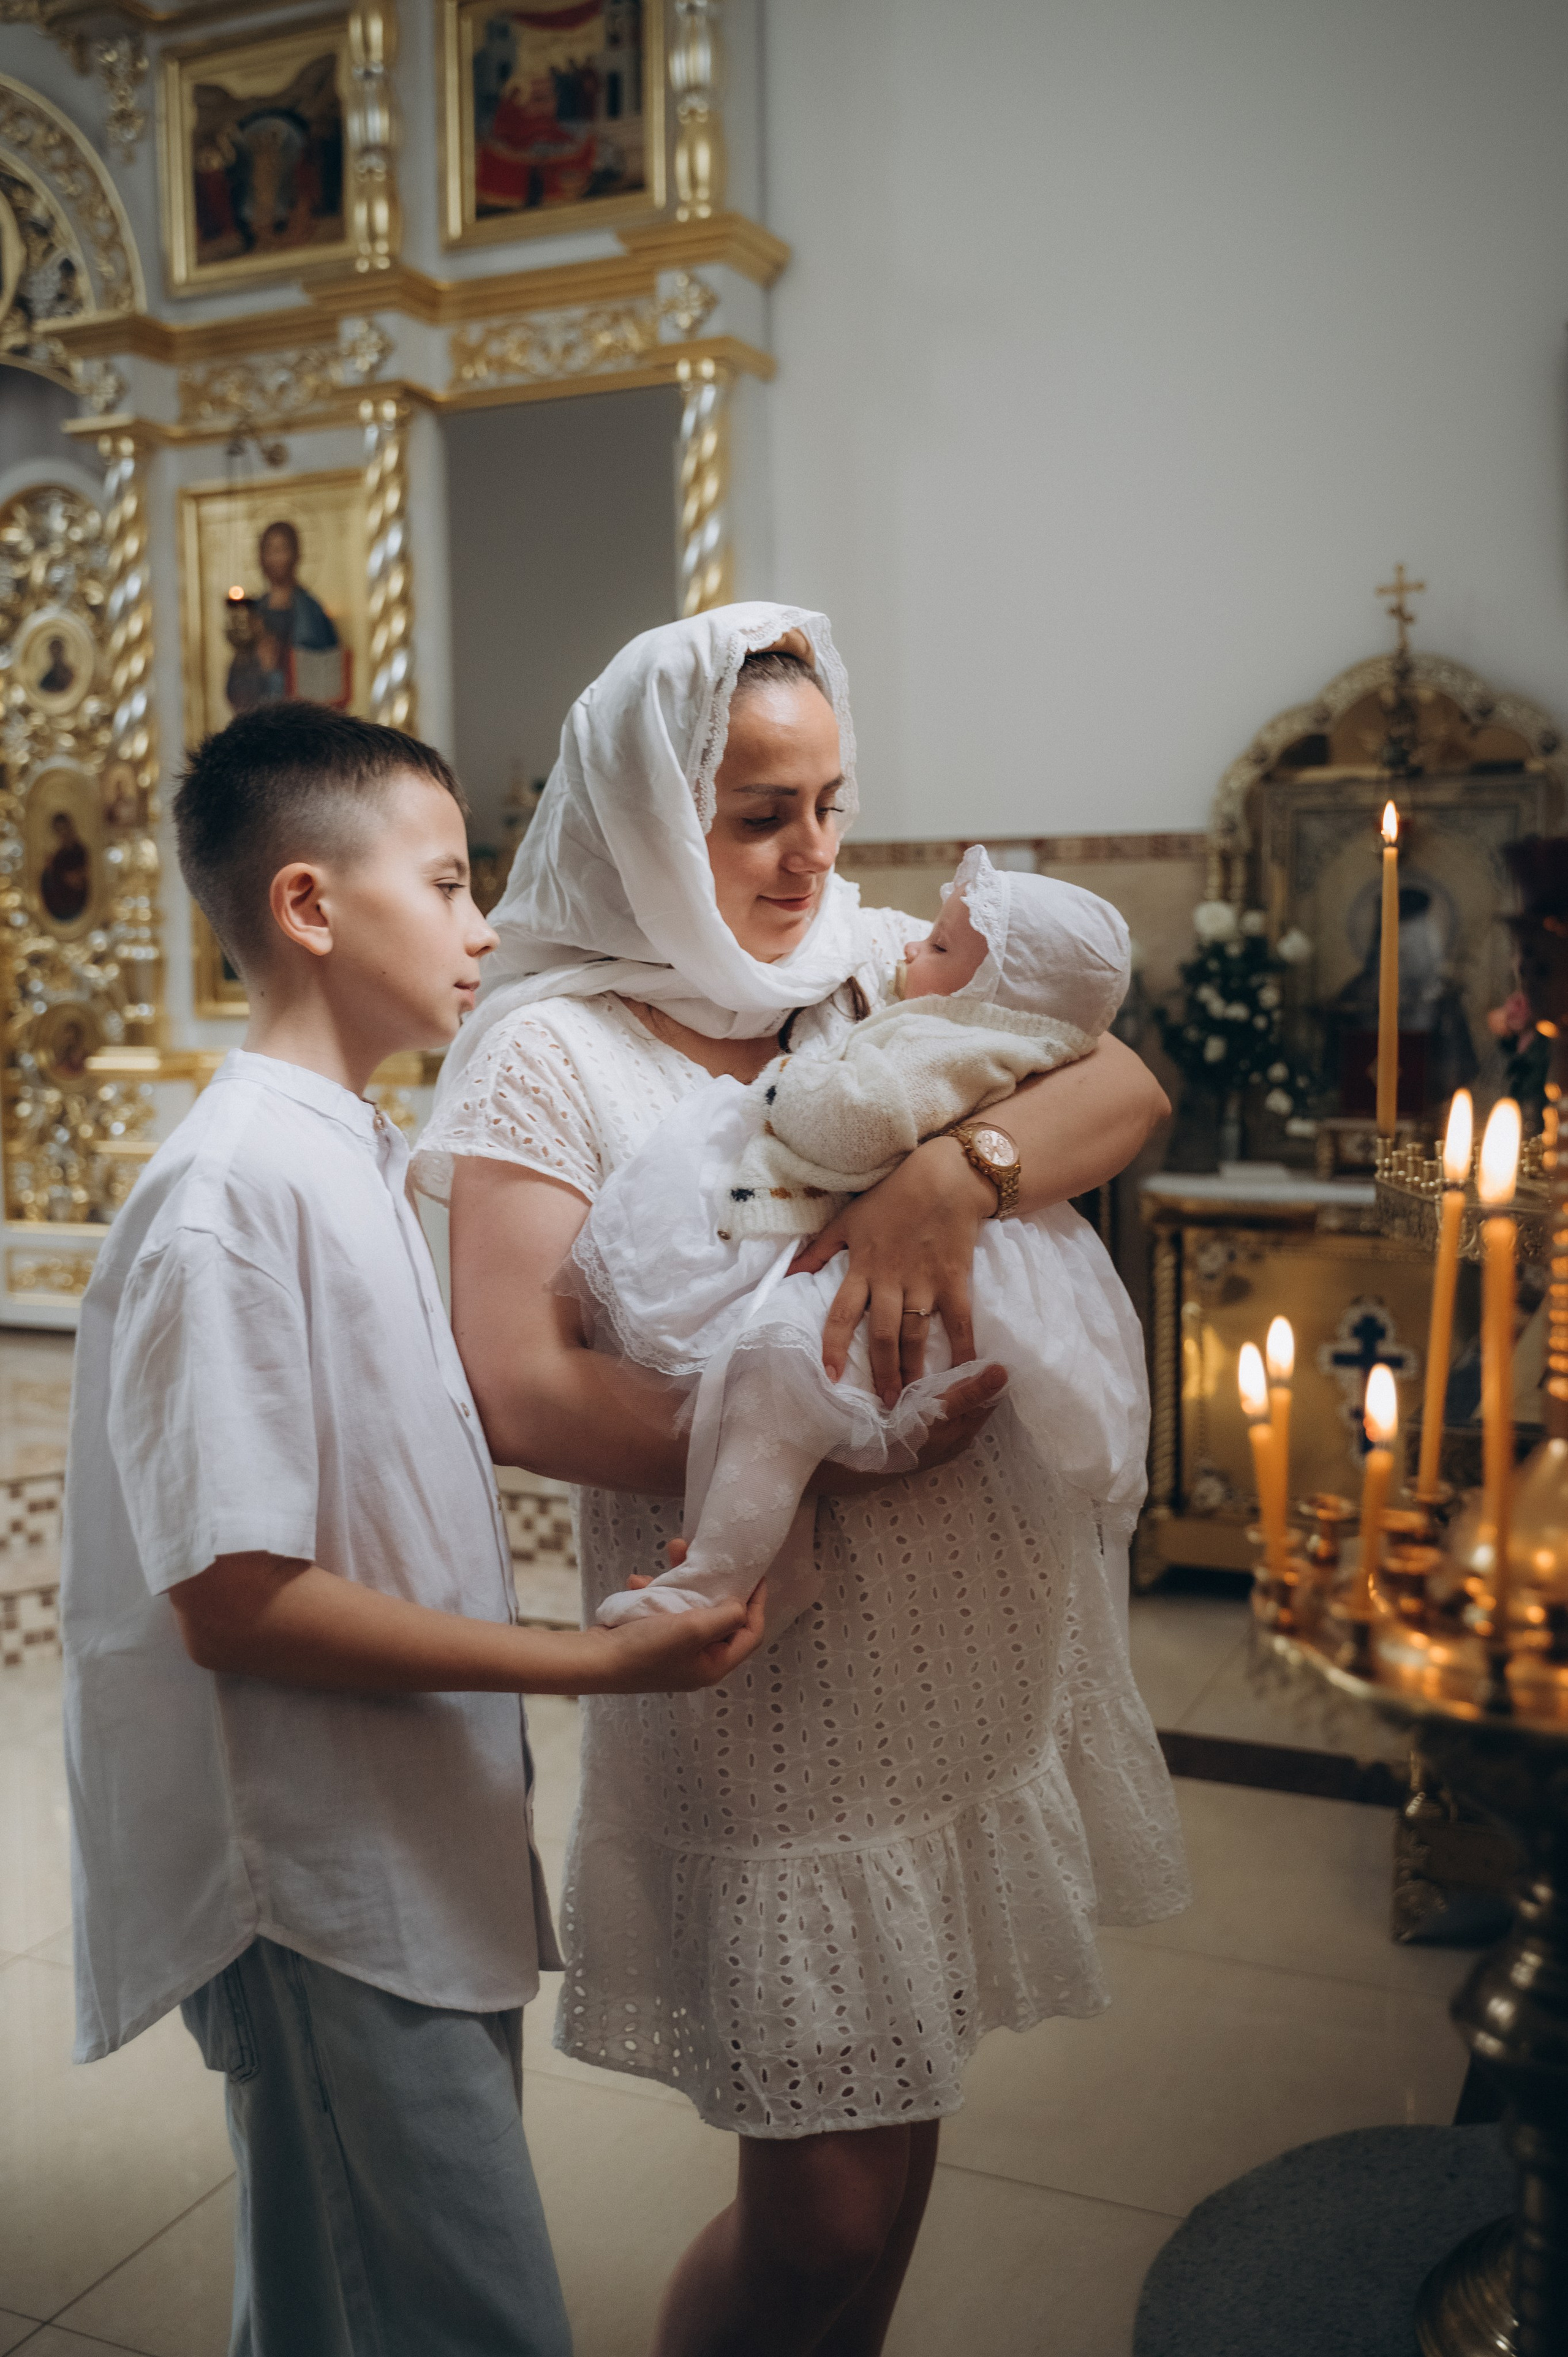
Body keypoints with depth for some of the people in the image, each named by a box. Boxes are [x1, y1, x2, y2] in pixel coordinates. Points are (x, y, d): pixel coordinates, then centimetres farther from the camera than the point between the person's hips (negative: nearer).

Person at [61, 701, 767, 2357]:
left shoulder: (354, 1161, 9)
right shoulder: (229, 1192, -20)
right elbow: (232, 1597, -23)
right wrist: (590, 1658, -21)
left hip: (422, 1860, 9)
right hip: (329, 1904, -9)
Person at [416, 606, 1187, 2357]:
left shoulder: (877, 965, 5)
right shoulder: (558, 1051, -10)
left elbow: (1125, 1085, -7)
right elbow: (518, 1394, -19)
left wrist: (951, 1170, -26)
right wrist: (831, 1438, -22)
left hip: (977, 1662, 5)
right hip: (773, 1700, -5)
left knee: (884, 2143, 22)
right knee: (825, 2213, 5)